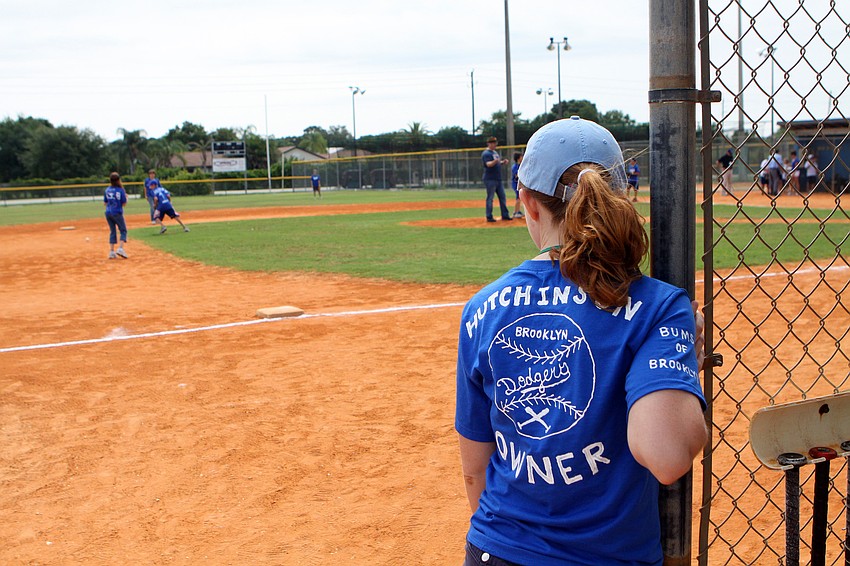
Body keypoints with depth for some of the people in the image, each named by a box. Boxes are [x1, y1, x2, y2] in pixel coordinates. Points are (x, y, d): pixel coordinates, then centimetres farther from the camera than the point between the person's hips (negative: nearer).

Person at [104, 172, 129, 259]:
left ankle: (112, 251, 9)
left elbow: (105, 203, 8)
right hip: (117, 213, -5)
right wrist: (126, 197, 10)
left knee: (112, 231, 12)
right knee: (123, 231, 6)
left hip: (108, 213, 5)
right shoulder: (121, 190, -10)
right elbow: (124, 204, -7)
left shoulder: (107, 190, 3)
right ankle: (120, 248, -12)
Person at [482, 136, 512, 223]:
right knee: (490, 198, -5)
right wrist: (495, 161, -45)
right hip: (490, 179, -9)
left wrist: (503, 162, 5)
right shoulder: (486, 153, -11)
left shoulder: (495, 152, 18)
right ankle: (489, 217, 0)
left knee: (502, 197, 11)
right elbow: (488, 164, -26)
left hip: (498, 179, 9)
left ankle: (505, 215, 17)